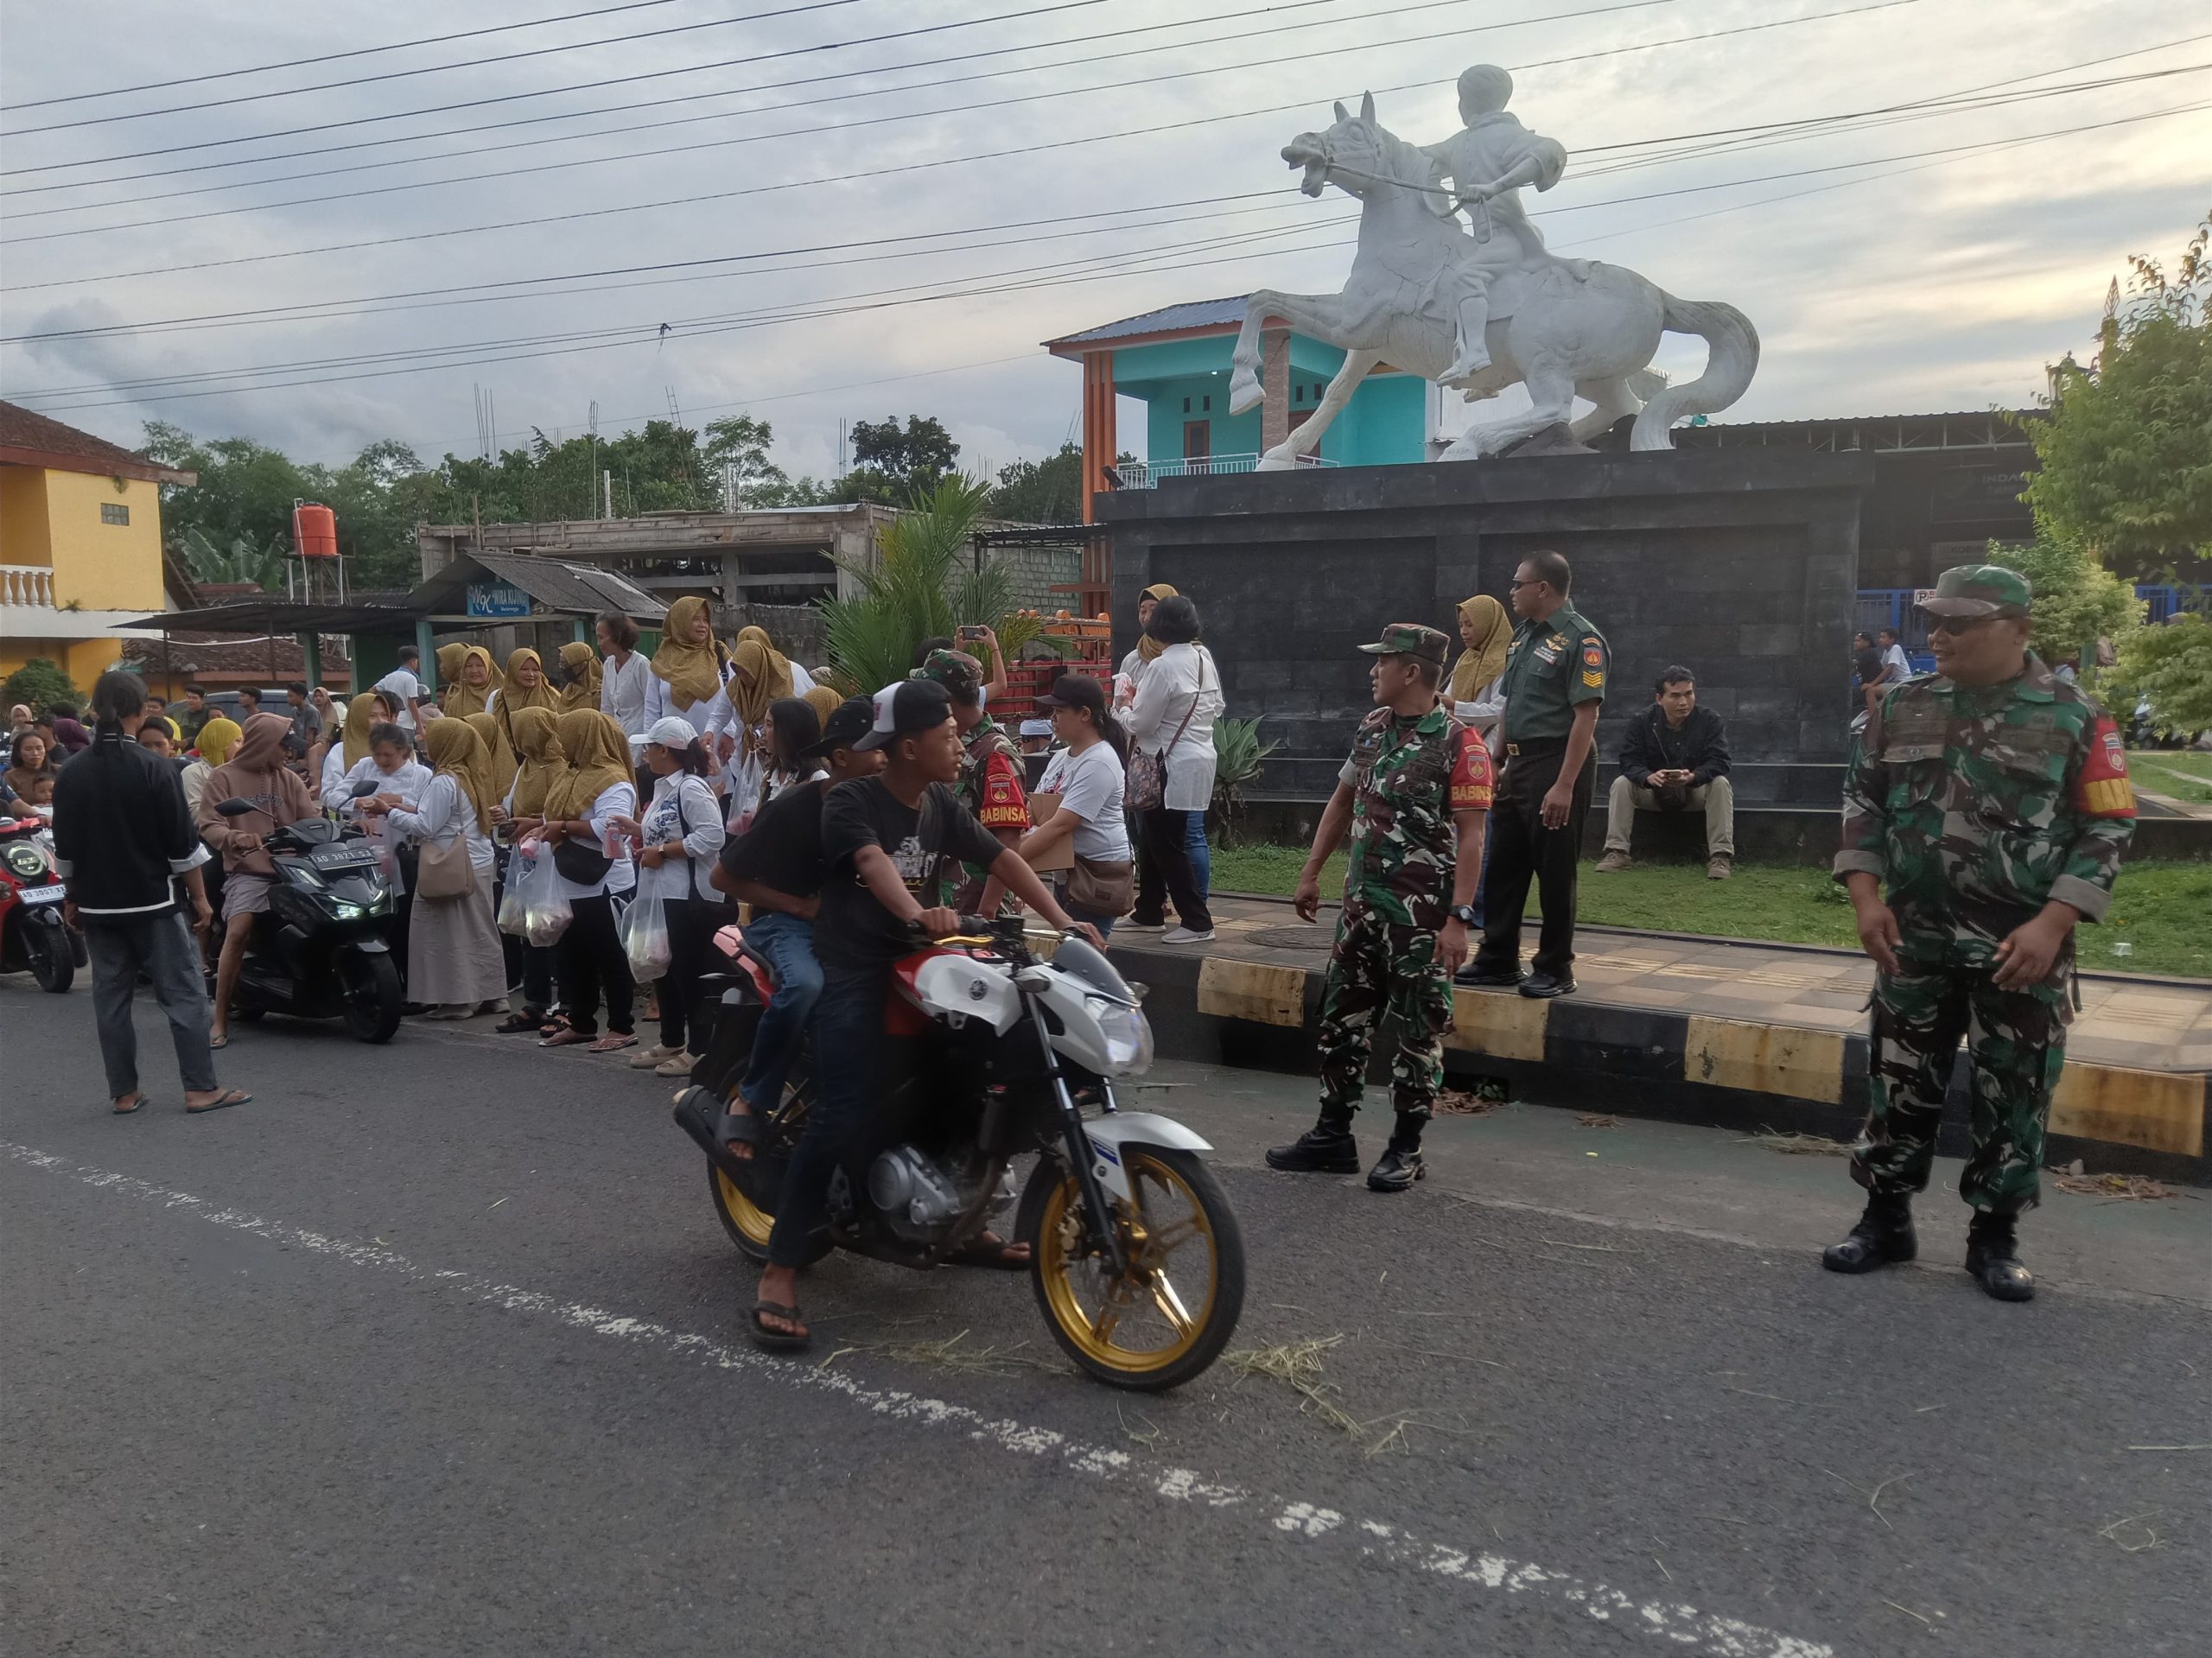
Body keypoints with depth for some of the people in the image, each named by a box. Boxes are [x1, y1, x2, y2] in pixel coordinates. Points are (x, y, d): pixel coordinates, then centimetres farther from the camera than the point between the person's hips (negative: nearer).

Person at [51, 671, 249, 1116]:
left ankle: (124, 1092, 13)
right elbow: (183, 844, -11)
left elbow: (64, 850, 10)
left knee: (110, 998, 10)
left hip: (97, 906, 5)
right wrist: (200, 898, -2)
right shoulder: (154, 770, -12)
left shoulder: (71, 775, 3)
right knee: (184, 993, -1)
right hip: (152, 902, -5)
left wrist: (72, 899, 21)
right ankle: (201, 1088, -2)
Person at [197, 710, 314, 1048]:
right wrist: (234, 837, -26)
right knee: (238, 931, -24)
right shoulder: (224, 777, 6)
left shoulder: (289, 780, 19)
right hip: (249, 870, -4)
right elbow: (209, 826, -4)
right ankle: (220, 1020, -18)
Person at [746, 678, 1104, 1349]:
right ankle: (779, 1270, -14)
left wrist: (1063, 922, -9)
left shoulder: (941, 806, 10)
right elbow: (873, 862, -30)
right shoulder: (850, 800, -11)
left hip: (920, 965, 7)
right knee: (842, 1117, -21)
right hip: (854, 971, -7)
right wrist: (918, 915, -50)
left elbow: (1003, 859, 3)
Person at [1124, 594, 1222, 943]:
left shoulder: (1163, 667, -20)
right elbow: (1216, 705, 16)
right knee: (1157, 839, 18)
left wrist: (1129, 705, 4)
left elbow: (1141, 723, -16)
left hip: (1172, 765, -9)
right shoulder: (1204, 657, 5)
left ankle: (1197, 922, 1)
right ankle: (1149, 913, 28)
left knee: (1167, 846, -1)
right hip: (1200, 755, 9)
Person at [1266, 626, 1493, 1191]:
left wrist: (1459, 917, -21)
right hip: (1362, 904, 7)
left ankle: (1406, 1149, 16)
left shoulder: (1460, 743, -13)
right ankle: (1333, 1135, 23)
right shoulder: (1372, 728, 9)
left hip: (1423, 914, -7)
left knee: (1418, 1031, 4)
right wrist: (1311, 874, 17)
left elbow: (1471, 836, -16)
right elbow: (1342, 802, 19)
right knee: (1341, 1019, 11)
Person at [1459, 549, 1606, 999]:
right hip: (1518, 764, 9)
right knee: (1503, 866, 12)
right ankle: (1498, 960, 22)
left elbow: (1586, 717, -18)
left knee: (1555, 872, 0)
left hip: (1557, 765, -9)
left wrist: (1565, 785, -23)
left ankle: (1555, 969, 12)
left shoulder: (1581, 640, -13)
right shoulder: (1522, 636, 14)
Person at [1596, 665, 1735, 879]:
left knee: (1721, 784, -30)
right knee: (1621, 784, -25)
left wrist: (1692, 777, -43)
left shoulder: (1709, 720, -13)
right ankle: (1616, 852, -26)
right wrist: (1649, 777, -42)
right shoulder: (1642, 722, -11)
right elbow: (1629, 761, -19)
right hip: (1652, 790, 1)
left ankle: (1720, 856, -31)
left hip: (1696, 790, -1)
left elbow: (1719, 762, -22)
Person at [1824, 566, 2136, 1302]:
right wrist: (1867, 896, -4)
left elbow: (2108, 828, -5)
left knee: (2013, 1095, 7)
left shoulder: (2075, 718, -5)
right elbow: (1862, 801, 8)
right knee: (1900, 1081, 9)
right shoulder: (1903, 707, 4)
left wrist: (2051, 924, -15)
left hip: (2022, 948, -2)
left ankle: (1995, 1236, 23)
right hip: (1916, 941, 3)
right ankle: (1886, 1219, 24)